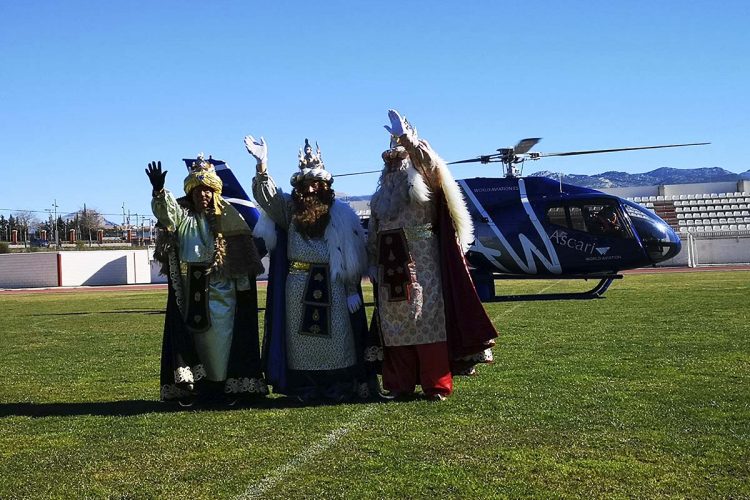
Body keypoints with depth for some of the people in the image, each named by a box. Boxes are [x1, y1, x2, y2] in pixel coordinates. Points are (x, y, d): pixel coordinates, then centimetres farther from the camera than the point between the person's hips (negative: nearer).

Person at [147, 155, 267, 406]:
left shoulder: (226, 216, 2)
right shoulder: (182, 213, 4)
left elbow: (242, 250, 2)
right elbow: (165, 212, -19)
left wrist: (243, 286, 0)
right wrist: (159, 190, -40)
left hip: (220, 289, -1)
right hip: (189, 290, 1)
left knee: (221, 335, 1)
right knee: (193, 336, 5)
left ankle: (227, 385, 8)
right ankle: (189, 386, 10)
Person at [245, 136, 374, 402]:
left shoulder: (341, 215, 1)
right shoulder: (289, 209, 7)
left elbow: (353, 255, 0)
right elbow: (267, 196, -8)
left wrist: (352, 290, -4)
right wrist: (261, 165, -24)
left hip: (332, 287, -2)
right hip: (298, 287, 2)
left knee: (335, 337, 1)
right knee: (301, 337, 5)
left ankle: (339, 388, 9)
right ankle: (306, 389, 13)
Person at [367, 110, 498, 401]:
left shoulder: (419, 180, 2)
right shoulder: (384, 190, 19)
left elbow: (432, 164, -22)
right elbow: (374, 231, 19)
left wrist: (406, 137, -23)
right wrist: (373, 265, 13)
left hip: (421, 260, -6)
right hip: (391, 265, 6)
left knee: (428, 319, -6)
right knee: (395, 324, 5)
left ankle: (436, 385, -3)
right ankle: (401, 384, 11)